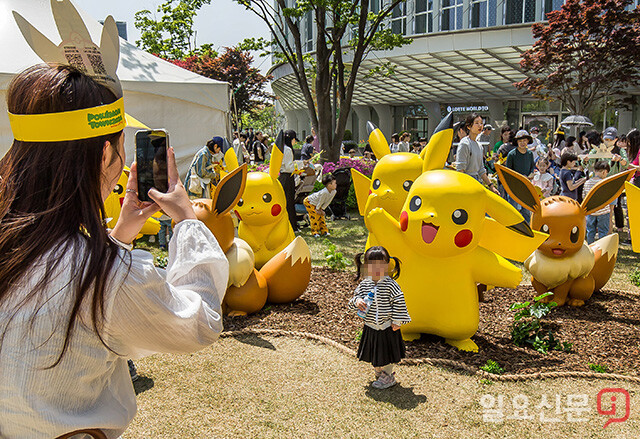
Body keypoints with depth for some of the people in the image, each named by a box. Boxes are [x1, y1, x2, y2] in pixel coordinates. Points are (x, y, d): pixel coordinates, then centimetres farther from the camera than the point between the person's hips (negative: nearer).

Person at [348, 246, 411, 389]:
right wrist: (357, 302, -15)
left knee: (386, 353, 8)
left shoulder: (391, 284, -15)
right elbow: (356, 297, 8)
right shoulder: (364, 284, -3)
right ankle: (379, 373, 39)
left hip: (387, 328, -4)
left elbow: (399, 302, -11)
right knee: (374, 355, 17)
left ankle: (388, 377, 27)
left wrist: (397, 321, -12)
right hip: (370, 327, 5)